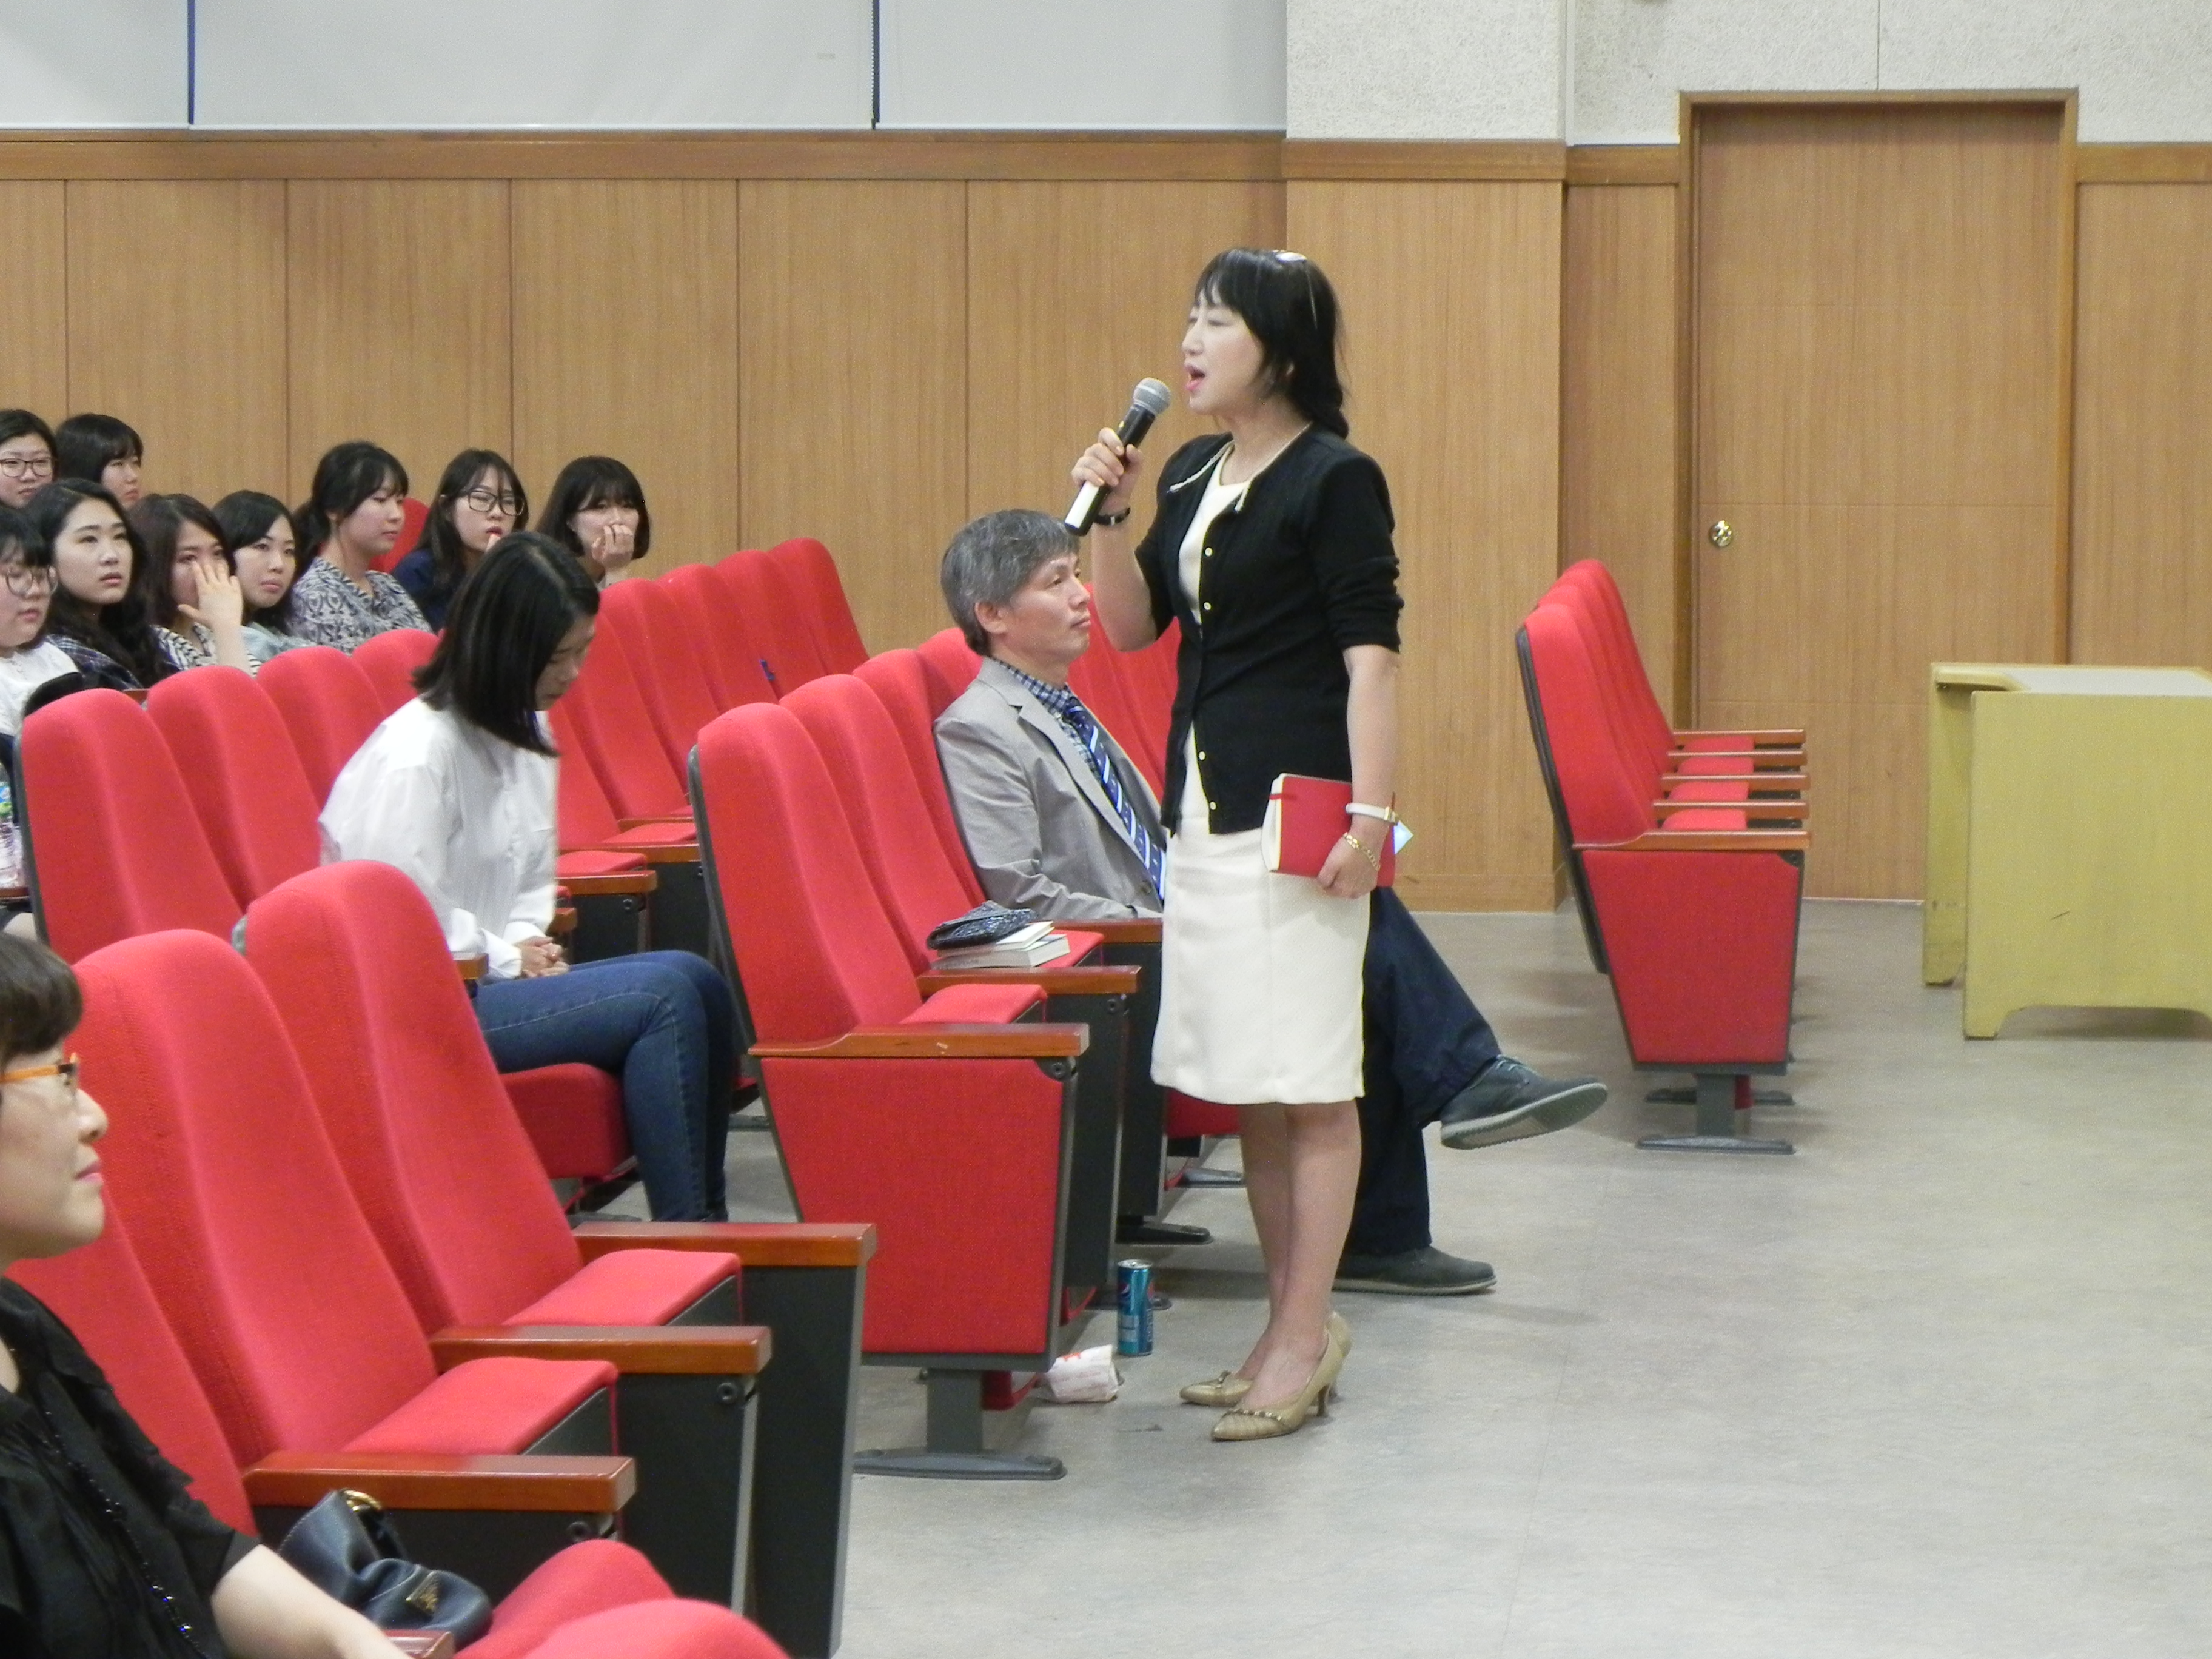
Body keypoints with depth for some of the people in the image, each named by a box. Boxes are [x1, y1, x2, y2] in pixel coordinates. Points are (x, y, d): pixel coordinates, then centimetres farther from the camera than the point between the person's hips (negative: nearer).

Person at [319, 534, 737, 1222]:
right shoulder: (415, 753, -17)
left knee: (696, 981, -10)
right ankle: (683, 1232, -19)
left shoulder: (526, 734, 13)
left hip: (490, 977, 9)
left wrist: (526, 946, 1)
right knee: (663, 998, -22)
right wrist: (505, 958, -10)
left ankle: (704, 1219, -10)